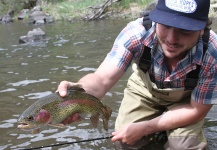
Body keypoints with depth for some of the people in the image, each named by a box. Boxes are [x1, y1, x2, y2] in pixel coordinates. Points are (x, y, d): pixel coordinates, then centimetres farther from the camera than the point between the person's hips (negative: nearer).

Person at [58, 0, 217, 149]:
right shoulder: (137, 32, -36)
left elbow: (197, 110, -23)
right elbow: (102, 79, -41)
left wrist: (143, 128, -29)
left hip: (185, 98, -2)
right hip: (145, 89, 2)